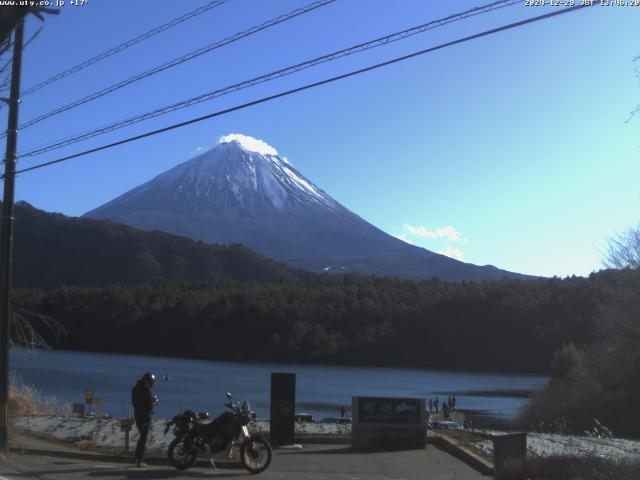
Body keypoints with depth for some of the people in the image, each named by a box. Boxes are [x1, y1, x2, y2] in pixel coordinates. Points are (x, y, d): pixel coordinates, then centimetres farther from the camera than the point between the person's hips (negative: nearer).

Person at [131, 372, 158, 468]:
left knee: (142, 436, 22)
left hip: (137, 415, 7)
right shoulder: (148, 390, -18)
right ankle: (139, 461, 3)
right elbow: (150, 405, -19)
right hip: (145, 416, -7)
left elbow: (133, 402, 14)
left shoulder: (135, 388, 6)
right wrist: (155, 402, -1)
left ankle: (136, 457, 22)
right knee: (144, 438, 1)